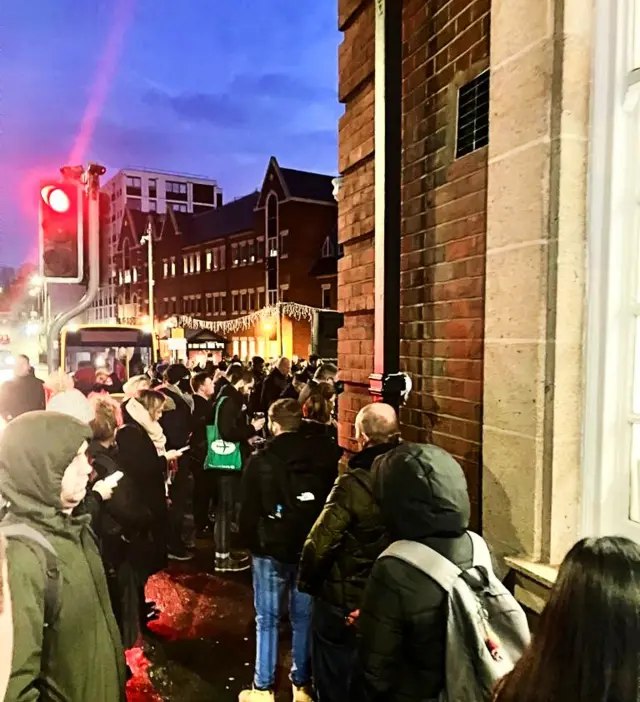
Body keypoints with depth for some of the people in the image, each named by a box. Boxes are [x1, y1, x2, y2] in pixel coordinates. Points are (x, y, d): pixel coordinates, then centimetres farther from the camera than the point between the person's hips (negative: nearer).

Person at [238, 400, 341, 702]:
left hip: (271, 549, -3)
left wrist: (251, 543, 9)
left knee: (267, 620, 12)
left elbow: (248, 512, -7)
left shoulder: (260, 461, -12)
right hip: (312, 548, 3)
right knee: (304, 617, 16)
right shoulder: (323, 456, -5)